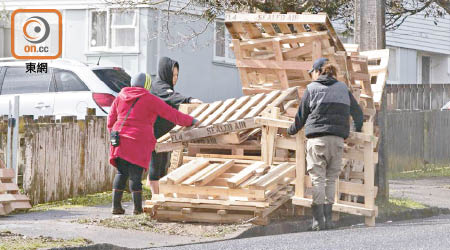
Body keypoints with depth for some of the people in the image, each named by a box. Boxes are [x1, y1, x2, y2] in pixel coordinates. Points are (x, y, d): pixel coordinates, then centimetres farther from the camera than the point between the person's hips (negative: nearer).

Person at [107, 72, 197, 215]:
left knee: (121, 173, 9)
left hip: (120, 140, 5)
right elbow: (172, 115, 2)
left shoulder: (120, 97, 12)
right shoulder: (149, 99, -2)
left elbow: (111, 120, 15)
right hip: (139, 143, -5)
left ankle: (116, 205, 4)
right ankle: (138, 208, 2)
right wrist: (190, 121, 15)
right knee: (135, 175, -2)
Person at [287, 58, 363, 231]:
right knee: (331, 179, 9)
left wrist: (291, 131, 26)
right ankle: (328, 218, 5)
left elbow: (301, 115, 9)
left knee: (318, 179, -2)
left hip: (317, 137, -3)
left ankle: (318, 220, -7)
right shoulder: (343, 88, 15)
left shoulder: (312, 88, 5)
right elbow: (357, 112, 22)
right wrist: (358, 131, 39)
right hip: (338, 139, 3)